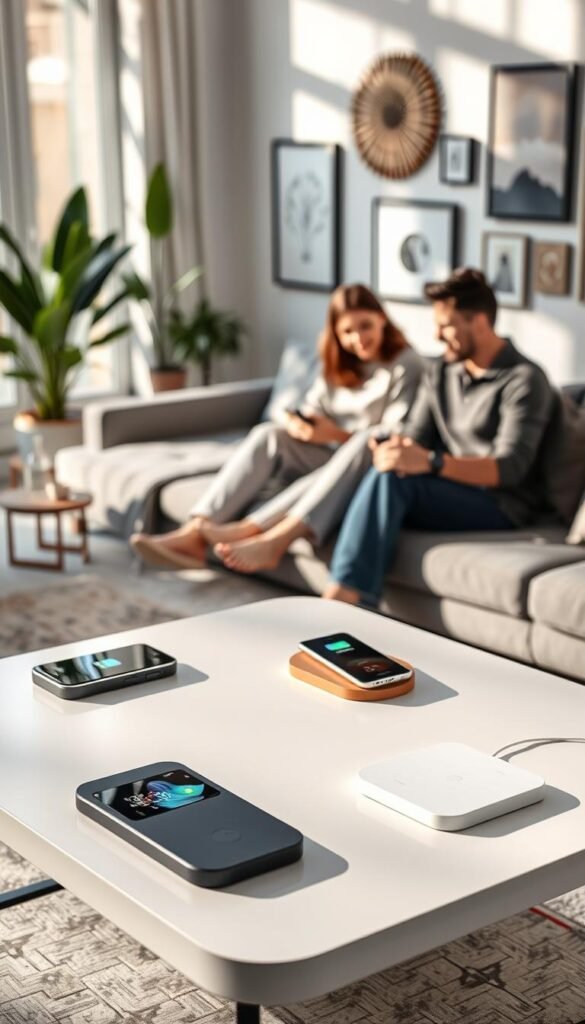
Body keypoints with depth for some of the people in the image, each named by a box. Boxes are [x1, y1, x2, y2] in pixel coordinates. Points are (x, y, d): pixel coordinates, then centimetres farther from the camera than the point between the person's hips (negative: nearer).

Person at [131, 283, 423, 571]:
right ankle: (194, 533, -40)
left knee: (365, 444, -41)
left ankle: (249, 529, -55)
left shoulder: (407, 365, -4)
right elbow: (312, 409, 11)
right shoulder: (338, 364, 17)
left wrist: (339, 435, -24)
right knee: (268, 433, -21)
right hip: (327, 461, 6)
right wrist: (300, 424, -14)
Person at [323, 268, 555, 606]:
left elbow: (510, 468, -20)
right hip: (448, 490, 6)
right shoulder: (440, 371, 13)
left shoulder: (524, 380, -10)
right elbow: (415, 438, 9)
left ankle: (345, 595, -39)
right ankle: (345, 598, -35)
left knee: (392, 479, -30)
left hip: (500, 505, -6)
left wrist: (431, 462, -34)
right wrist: (396, 450, -18)